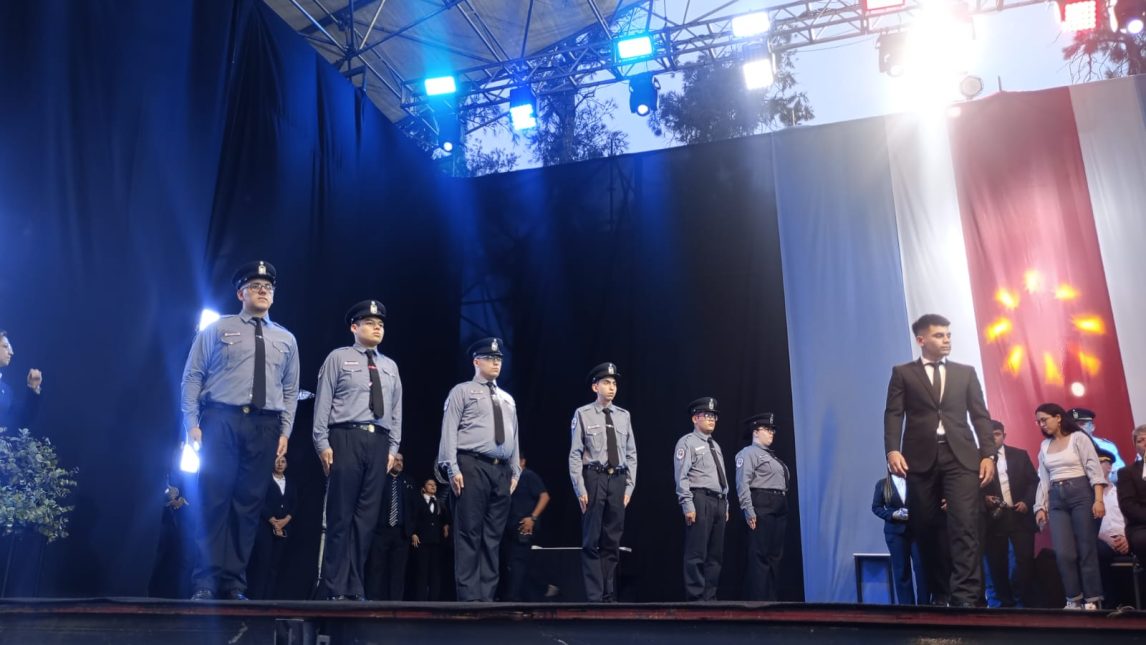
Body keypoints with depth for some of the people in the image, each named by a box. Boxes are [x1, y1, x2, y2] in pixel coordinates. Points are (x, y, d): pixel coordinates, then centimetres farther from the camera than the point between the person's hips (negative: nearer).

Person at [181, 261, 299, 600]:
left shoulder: (285, 339, 15)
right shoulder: (217, 329, 7)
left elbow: (290, 391, 13)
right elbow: (193, 377, 3)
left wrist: (284, 431, 3)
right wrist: (192, 423, -5)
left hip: (264, 427, 3)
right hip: (221, 420, -2)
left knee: (248, 504, 3)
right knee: (215, 500, -6)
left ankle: (234, 583, 10)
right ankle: (206, 581, 1)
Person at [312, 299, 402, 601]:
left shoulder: (390, 366, 17)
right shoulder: (338, 358, 5)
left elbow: (396, 410, 15)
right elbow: (323, 403, -1)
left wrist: (393, 447, 7)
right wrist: (323, 443, -8)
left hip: (378, 442, 5)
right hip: (345, 439, -4)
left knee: (367, 517, 5)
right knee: (340, 515, -3)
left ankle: (355, 590, 12)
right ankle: (334, 589, 5)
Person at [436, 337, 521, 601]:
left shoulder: (508, 399, 21)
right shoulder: (462, 391, 4)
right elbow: (449, 431, -4)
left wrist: (515, 471, 11)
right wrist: (452, 468, -13)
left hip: (501, 471, 6)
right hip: (472, 467, -6)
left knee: (493, 537, 6)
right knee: (469, 535, -7)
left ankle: (487, 597, 10)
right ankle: (469, 598, -3)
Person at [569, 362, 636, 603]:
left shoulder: (624, 416, 8)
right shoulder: (583, 414, -2)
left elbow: (631, 454, 10)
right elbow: (575, 454, -4)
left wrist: (629, 486, 4)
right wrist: (580, 488, -10)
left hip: (618, 480, 4)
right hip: (593, 478, -4)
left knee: (613, 541, 10)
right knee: (592, 540, 0)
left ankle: (609, 596, 19)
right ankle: (594, 596, 8)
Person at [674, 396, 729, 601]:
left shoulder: (716, 446, 21)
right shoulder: (687, 442, -3)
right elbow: (682, 477, -11)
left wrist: (726, 505, 16)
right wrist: (688, 506, -18)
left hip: (719, 502, 8)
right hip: (700, 501, -8)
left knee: (716, 554, 9)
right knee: (697, 553, -6)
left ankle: (709, 596, 15)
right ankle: (695, 598, -1)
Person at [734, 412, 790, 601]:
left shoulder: (771, 455, 23)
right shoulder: (749, 453, -4)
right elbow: (742, 483, -14)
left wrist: (783, 508, 11)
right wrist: (749, 511, -20)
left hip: (779, 508, 9)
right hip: (761, 507, -9)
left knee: (775, 555, 10)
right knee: (760, 555, -7)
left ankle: (771, 596, 17)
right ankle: (758, 598, -4)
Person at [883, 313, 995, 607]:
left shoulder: (966, 372, 16)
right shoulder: (903, 373, 10)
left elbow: (980, 416, 11)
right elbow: (893, 414, 1)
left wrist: (988, 454, -1)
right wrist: (892, 450, -14)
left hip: (961, 457, 1)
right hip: (921, 457, -1)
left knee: (964, 525, -11)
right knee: (927, 529, 4)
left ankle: (966, 597, -10)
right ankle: (940, 594, 16)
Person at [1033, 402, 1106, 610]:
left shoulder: (1078, 437, 0)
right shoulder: (1044, 446, 15)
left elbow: (1094, 468, -7)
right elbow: (1043, 480, 14)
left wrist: (1098, 499, -17)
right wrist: (1040, 507, 7)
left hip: (1081, 494, -4)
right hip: (1056, 500, 4)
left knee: (1086, 549, -2)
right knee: (1063, 553, -5)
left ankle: (1092, 600, 6)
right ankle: (1074, 599, 4)